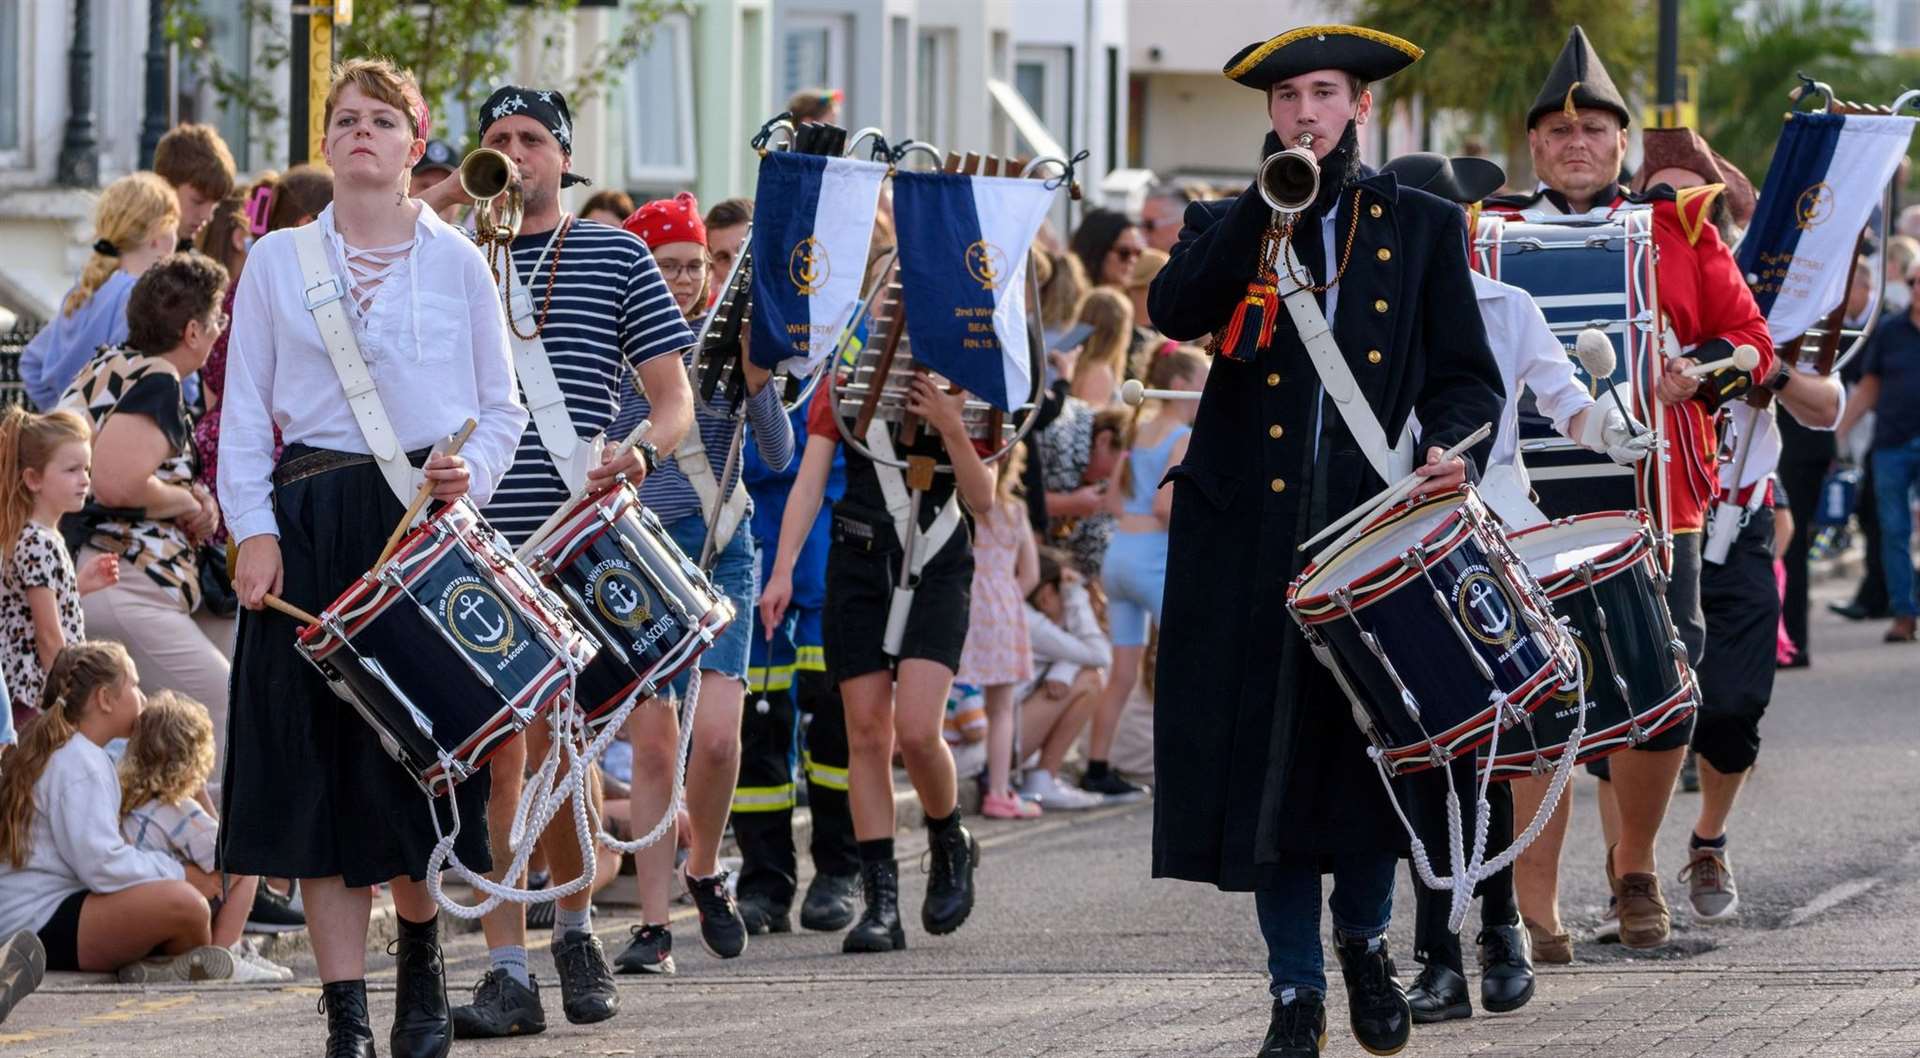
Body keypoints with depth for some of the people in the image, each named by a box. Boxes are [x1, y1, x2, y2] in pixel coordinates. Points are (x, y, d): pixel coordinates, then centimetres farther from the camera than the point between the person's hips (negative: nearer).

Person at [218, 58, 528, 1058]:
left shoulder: (457, 262, 7)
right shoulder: (278, 261, 9)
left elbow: (502, 406, 10)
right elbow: (243, 411, 9)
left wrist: (470, 473, -10)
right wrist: (254, 528, -3)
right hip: (311, 526, 1)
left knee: (417, 756, -2)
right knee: (322, 764, -4)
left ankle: (422, 967, 23)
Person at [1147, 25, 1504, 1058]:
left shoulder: (1424, 228, 10)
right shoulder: (1227, 227, 10)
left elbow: (1465, 372, 7)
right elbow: (1174, 311, -11)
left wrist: (1452, 447, -14)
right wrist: (1271, 201, -15)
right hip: (1254, 534, 0)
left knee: (1373, 745, 1)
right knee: (1266, 754, -1)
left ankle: (1364, 936, 27)